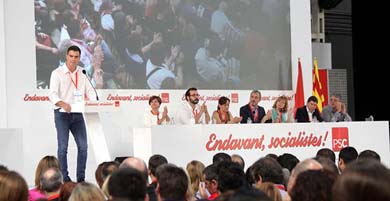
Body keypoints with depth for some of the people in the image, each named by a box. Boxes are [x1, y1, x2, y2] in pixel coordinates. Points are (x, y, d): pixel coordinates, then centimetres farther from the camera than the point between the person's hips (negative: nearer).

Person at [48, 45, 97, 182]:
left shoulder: (82, 73, 10)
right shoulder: (57, 73, -4)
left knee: (83, 146, 1)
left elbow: (90, 91, 8)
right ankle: (64, 178, 0)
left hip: (77, 114, 4)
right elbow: (52, 94, -15)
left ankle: (81, 177, 8)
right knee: (63, 147, -4)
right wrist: (62, 104, -34)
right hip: (62, 114, -4)